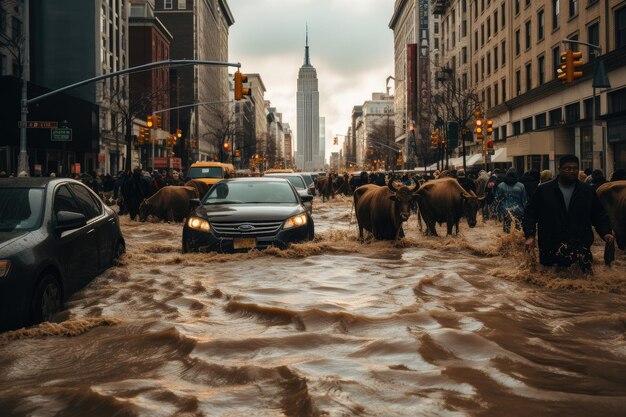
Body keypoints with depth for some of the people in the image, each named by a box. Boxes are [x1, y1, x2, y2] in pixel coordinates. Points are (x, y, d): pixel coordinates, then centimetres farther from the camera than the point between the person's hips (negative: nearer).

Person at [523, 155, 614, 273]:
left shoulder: (588, 191, 13)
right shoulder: (543, 190, 7)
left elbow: (600, 215, 17)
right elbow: (530, 214, 7)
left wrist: (605, 232, 0)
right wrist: (530, 235, -7)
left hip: (581, 246, 1)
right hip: (550, 249, -1)